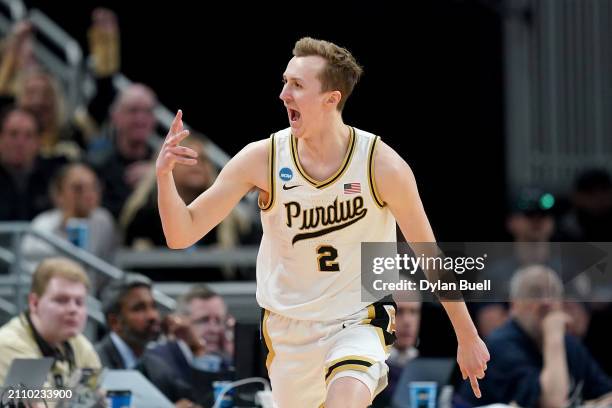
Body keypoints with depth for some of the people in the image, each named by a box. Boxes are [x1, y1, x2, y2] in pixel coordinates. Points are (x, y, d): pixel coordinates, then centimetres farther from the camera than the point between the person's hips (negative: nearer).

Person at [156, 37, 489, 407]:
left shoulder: (382, 165, -16)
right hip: (287, 331, 3)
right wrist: (164, 175, -29)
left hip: (359, 323, -3)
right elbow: (182, 235, -10)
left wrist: (468, 337, 1)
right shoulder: (261, 160, -12)